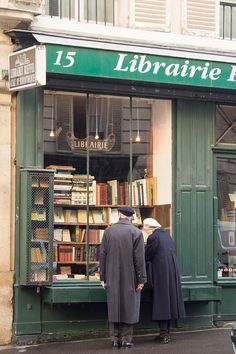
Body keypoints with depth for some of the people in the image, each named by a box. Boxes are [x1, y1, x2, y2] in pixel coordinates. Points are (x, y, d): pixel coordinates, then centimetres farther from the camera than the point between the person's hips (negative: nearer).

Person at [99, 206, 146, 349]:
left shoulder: (108, 231, 1)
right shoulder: (136, 232, -8)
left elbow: (102, 255, 3)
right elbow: (140, 258, -10)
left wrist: (104, 277, 9)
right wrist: (141, 279, -5)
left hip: (112, 278, 2)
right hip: (130, 278, -2)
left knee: (114, 307, 9)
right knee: (128, 307, 6)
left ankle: (115, 339, 12)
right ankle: (126, 338, 7)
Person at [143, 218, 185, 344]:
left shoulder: (153, 237, -11)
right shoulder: (167, 236, 13)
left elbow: (146, 256, -8)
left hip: (161, 274, -8)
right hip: (173, 271, 8)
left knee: (161, 301, -4)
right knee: (170, 299, 11)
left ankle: (164, 334, -6)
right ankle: (166, 332, 17)